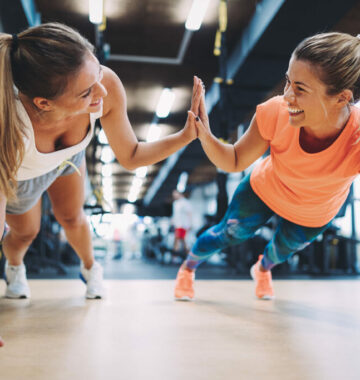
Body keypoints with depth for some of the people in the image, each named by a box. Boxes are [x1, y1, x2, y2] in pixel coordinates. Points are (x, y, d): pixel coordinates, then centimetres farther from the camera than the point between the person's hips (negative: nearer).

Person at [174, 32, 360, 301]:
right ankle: (188, 268, 50)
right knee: (228, 234, 16)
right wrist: (205, 136, -41)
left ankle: (263, 268, 67)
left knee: (285, 248, 28)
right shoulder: (276, 112, -37)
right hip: (264, 190, -1)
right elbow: (235, 162, -22)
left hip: (314, 216, 1)